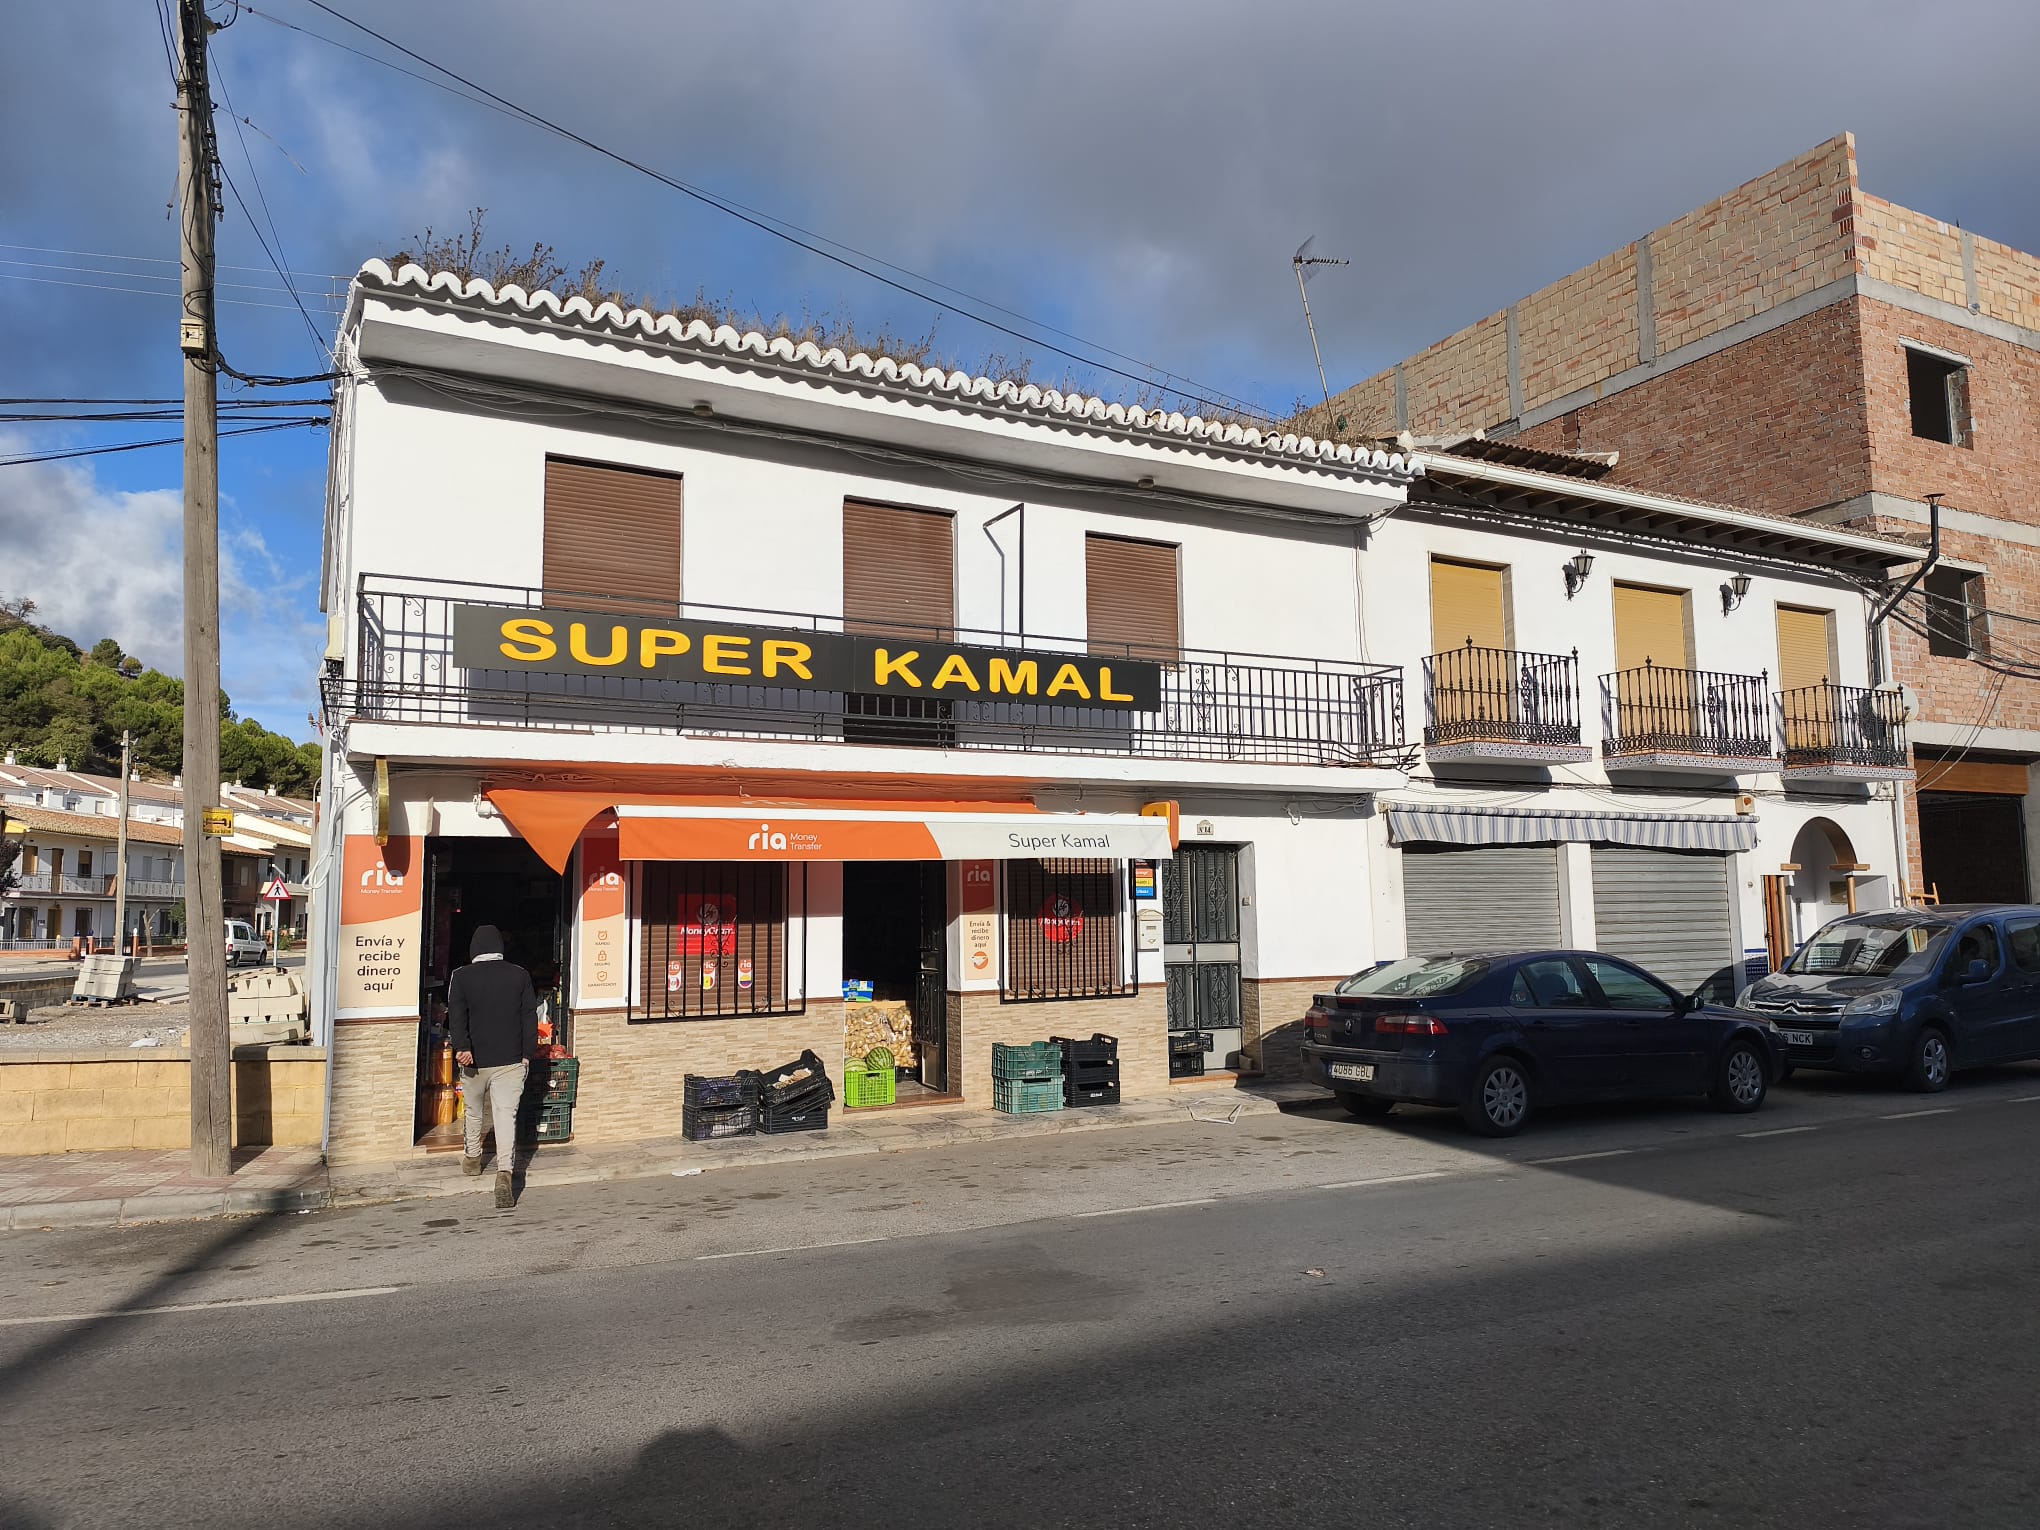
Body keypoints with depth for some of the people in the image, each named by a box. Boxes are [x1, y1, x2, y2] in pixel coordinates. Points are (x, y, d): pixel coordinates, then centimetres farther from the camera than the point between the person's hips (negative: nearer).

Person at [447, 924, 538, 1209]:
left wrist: (462, 1047, -20)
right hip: (510, 1060, 0)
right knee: (506, 1115, -3)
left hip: (474, 1060, 0)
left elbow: (457, 1015, -13)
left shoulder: (461, 976, -1)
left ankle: (473, 1159, 39)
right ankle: (504, 1172, -19)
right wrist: (527, 1053, 8)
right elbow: (530, 1016, 3)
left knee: (474, 1112, 22)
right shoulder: (519, 975, 2)